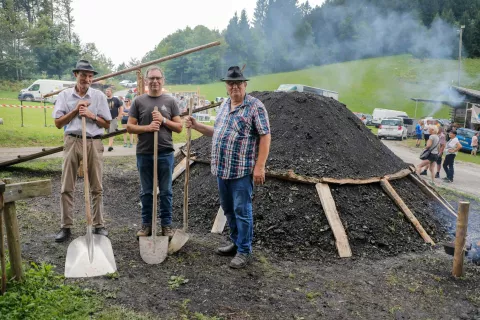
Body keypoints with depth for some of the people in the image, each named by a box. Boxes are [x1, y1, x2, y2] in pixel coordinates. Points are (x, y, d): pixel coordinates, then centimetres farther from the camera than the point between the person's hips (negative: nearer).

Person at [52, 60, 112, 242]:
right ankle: (66, 227, 12)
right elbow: (58, 123, 1)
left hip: (94, 143, 0)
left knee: (96, 188, 5)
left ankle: (98, 225, 14)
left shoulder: (99, 96, 3)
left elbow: (106, 124, 4)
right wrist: (75, 110, -9)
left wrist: (91, 115, -11)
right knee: (66, 188, 3)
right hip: (72, 142, 1)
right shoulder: (64, 95, 4)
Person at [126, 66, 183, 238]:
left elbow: (179, 127, 4)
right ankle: (146, 224, 21)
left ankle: (167, 224, 18)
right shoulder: (139, 101, 4)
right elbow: (129, 127, 2)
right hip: (144, 153, 0)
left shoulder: (170, 101, 5)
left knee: (166, 191, 7)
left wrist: (163, 120, -11)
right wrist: (147, 127, -14)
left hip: (165, 153, 0)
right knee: (146, 192, 10)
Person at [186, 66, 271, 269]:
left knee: (242, 211, -1)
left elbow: (265, 136, -13)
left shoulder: (255, 106, -9)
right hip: (222, 169, 8)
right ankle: (236, 243, 32)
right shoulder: (224, 106, 15)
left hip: (242, 170, -8)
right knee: (228, 209, 16)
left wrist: (260, 167, -19)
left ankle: (244, 251, 12)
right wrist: (196, 126, 13)